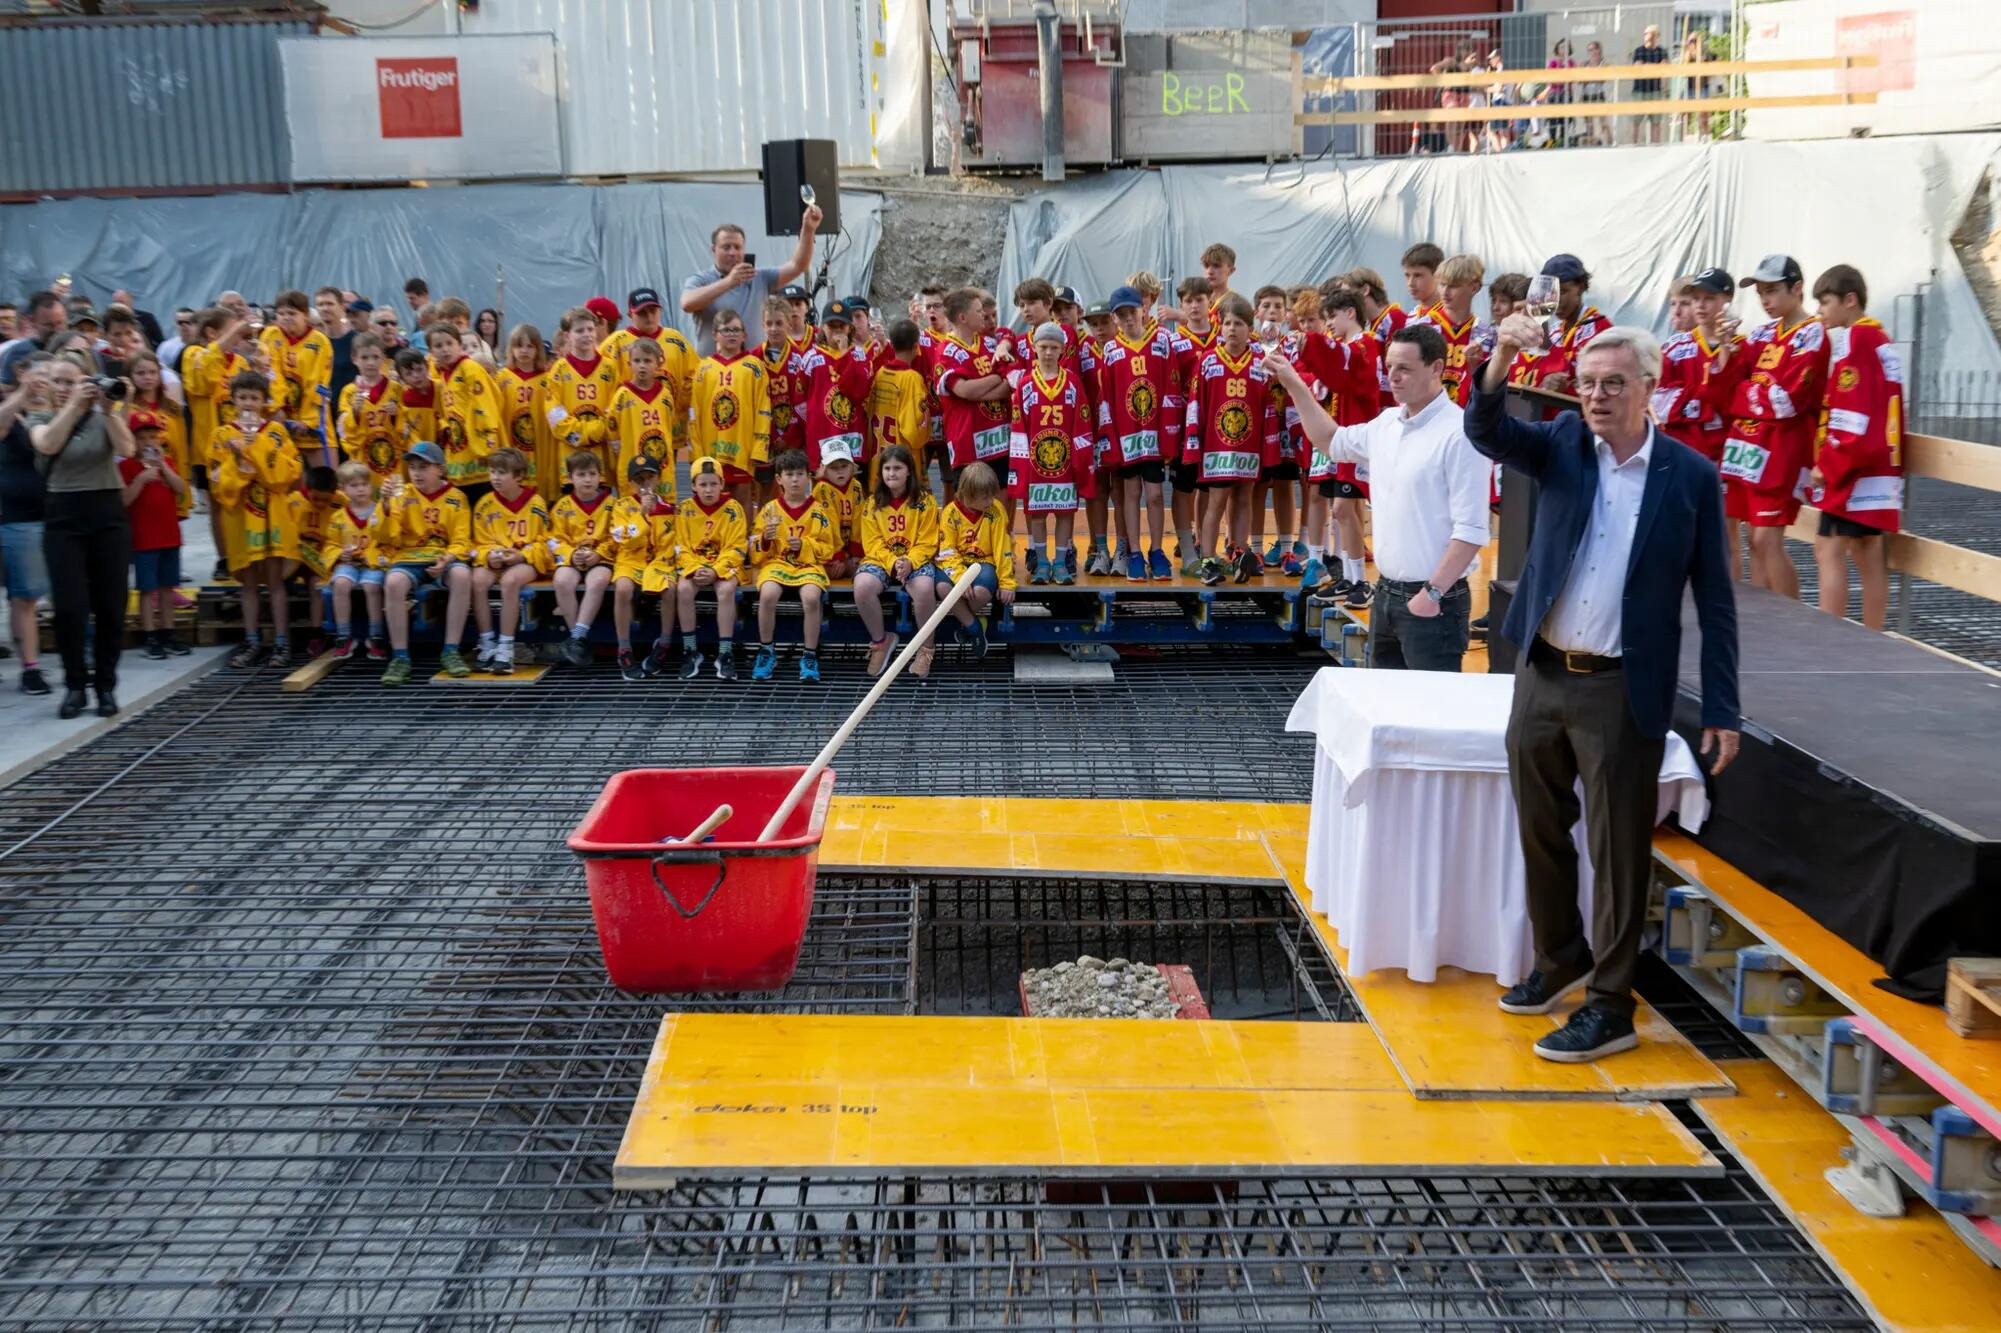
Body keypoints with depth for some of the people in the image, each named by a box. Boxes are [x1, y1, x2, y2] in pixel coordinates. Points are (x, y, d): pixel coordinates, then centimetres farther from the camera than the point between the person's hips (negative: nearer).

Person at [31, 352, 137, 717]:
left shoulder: (102, 415, 5)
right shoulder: (40, 417, 6)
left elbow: (126, 449, -14)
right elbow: (47, 444, -17)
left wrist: (107, 407, -24)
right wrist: (73, 405, -25)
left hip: (107, 513, 0)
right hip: (63, 517, 0)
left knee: (110, 605, 1)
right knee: (69, 606, -8)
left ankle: (106, 685, 13)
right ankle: (75, 685, 7)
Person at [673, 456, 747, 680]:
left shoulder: (733, 509, -3)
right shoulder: (684, 509, 2)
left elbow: (736, 549, -6)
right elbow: (682, 548, 1)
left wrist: (715, 571, -20)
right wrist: (694, 569, -18)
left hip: (724, 565, -1)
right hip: (693, 564, 2)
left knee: (726, 589, -33)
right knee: (684, 588, -30)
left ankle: (725, 653, -26)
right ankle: (690, 651, -17)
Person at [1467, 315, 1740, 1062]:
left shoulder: (1690, 477, -4)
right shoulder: (1563, 445, 3)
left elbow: (1714, 601, -3)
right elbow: (1486, 433, -15)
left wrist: (1720, 709, -6)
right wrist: (1502, 362, -34)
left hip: (1623, 691, -4)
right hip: (1542, 675, 4)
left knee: (1618, 851, 2)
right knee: (1541, 830, 17)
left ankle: (1610, 1006, 13)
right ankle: (1561, 958, 37)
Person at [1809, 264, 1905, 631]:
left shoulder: (1854, 341, -12)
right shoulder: (1880, 340, 17)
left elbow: (1854, 418, -19)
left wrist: (1828, 466, -13)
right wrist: (1831, 462, 13)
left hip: (1857, 471, -10)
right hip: (1879, 467, 10)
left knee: (1830, 550, -9)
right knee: (1867, 554, 11)